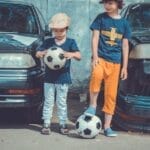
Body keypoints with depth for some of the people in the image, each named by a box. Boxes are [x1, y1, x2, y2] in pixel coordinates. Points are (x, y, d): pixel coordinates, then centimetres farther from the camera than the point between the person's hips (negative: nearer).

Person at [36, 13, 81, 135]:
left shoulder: (70, 42, 1)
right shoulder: (48, 42, 6)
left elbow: (79, 56, -11)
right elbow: (37, 53, 4)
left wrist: (72, 54, -33)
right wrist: (43, 53, -20)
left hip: (63, 78, -1)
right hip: (49, 77, 1)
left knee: (62, 102, 7)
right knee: (48, 101, 6)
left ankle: (63, 124, 16)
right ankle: (46, 124, 12)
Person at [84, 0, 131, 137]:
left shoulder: (124, 23, 9)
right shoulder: (101, 18, 3)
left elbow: (125, 45, 10)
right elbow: (95, 37, 0)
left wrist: (125, 66, 6)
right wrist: (95, 56, -14)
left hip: (115, 62, 2)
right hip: (101, 57, -2)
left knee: (111, 95, 1)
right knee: (97, 74, -37)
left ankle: (107, 126, 10)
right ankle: (93, 105, -17)